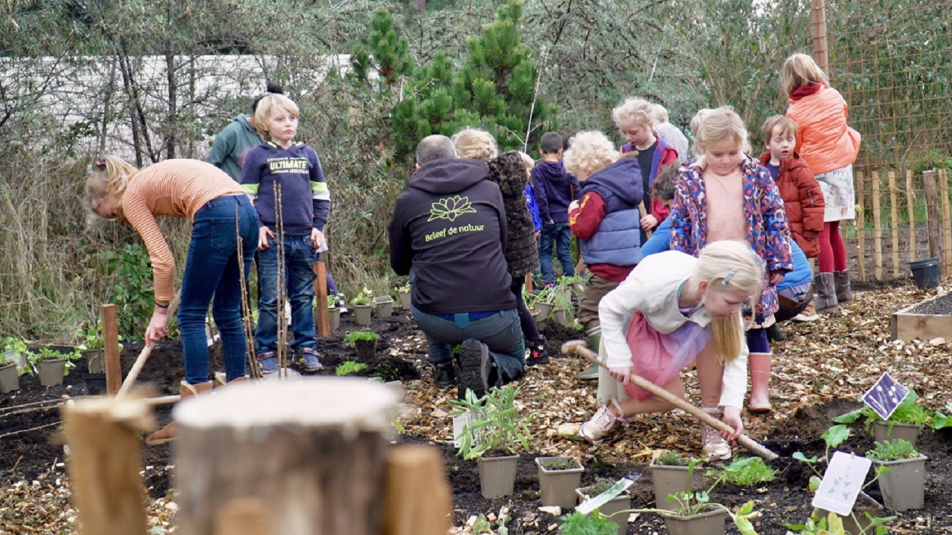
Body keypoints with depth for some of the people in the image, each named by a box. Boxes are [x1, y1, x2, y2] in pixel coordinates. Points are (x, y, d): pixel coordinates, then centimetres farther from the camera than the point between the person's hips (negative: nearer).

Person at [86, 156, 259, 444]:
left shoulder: (132, 196, 5)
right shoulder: (152, 180, 28)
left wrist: (160, 311, 6)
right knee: (229, 314, 15)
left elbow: (163, 259, -1)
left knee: (191, 315, 1)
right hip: (247, 212, 8)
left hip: (218, 215, -8)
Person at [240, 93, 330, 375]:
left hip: (304, 239, 3)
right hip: (271, 239, -3)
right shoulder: (257, 156, 2)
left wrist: (318, 226, 6)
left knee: (304, 297, 9)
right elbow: (246, 195, 3)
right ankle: (265, 352, 8)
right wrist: (256, 227, -7)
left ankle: (305, 349, 17)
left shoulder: (308, 154, 11)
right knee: (272, 299, -1)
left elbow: (321, 194, 16)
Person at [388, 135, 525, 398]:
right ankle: (487, 362, -7)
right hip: (493, 319, 0)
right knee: (516, 361, 30)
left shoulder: (407, 201, 7)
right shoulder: (490, 189, 10)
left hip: (435, 321, 0)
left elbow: (399, 266, 21)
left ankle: (442, 366, 24)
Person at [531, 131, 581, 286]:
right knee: (564, 252, 13)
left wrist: (546, 217, -11)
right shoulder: (567, 169, 0)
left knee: (544, 252, 8)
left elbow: (540, 196, -18)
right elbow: (577, 191, -2)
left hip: (550, 220, -3)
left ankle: (549, 283, -3)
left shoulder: (538, 170, -10)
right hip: (566, 218, 3)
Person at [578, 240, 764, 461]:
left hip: (679, 324, 4)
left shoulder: (721, 299, -31)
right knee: (672, 396, -15)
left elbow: (736, 352, -23)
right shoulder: (655, 283, -44)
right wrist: (619, 358, -27)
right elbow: (609, 308, -26)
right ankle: (613, 411, 12)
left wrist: (732, 406, -31)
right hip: (639, 324, -4)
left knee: (714, 335, -29)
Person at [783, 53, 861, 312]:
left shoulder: (795, 112, -13)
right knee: (833, 231, 15)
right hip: (842, 168, 6)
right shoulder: (834, 96, 2)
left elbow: (794, 148, -4)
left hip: (817, 173, -6)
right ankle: (843, 288, 21)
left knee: (822, 232, -5)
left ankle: (827, 293, -9)